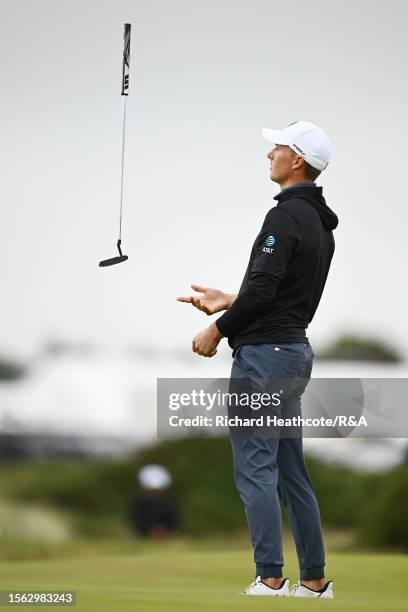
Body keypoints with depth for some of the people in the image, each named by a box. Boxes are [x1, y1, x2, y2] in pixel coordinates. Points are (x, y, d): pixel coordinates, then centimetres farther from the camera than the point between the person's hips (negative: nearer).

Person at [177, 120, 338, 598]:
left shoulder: (286, 216, -16)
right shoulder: (321, 224, 16)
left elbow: (262, 287, -22)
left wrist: (217, 330, -9)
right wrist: (228, 301, 22)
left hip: (264, 352, -10)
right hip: (294, 349, 10)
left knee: (255, 470, -8)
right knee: (291, 473, 12)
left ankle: (270, 581, -9)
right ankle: (314, 580, 13)